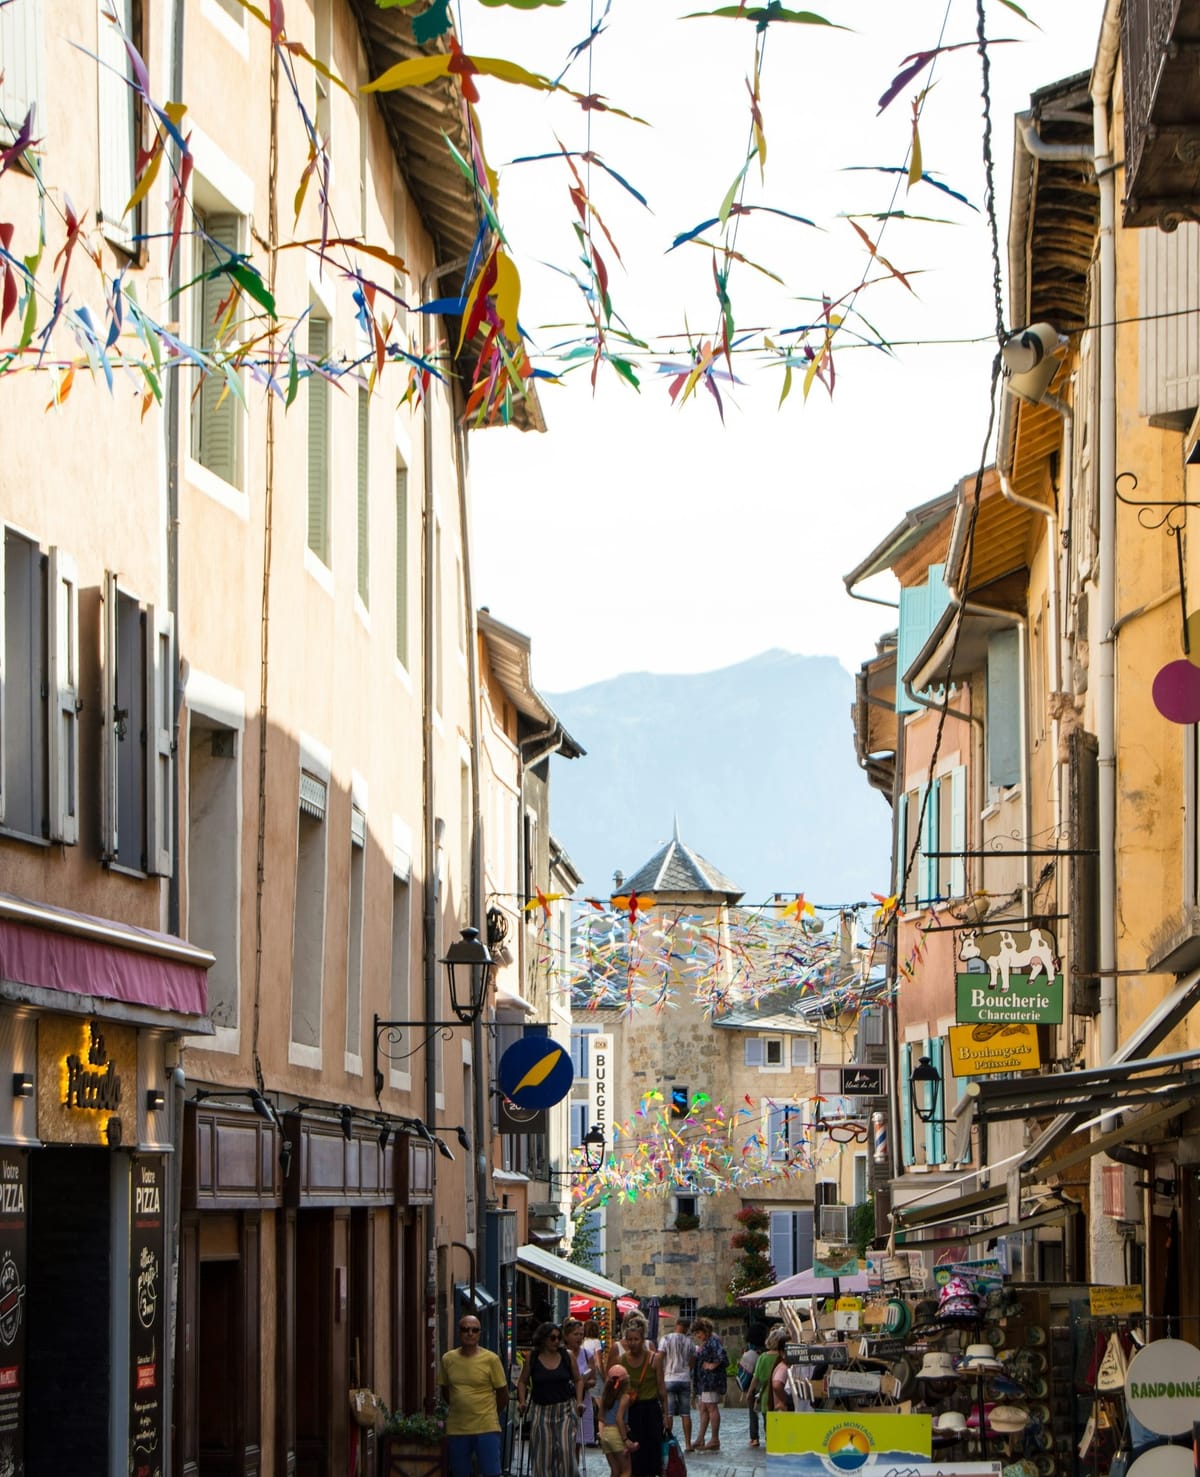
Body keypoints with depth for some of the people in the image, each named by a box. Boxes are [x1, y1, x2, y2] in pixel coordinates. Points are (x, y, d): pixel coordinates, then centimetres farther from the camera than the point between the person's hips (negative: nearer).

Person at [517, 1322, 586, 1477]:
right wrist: (522, 1402, -5)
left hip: (565, 1408, 0)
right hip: (541, 1410, 0)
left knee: (566, 1449, -11)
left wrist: (579, 1401, 0)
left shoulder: (567, 1356, 2)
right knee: (542, 1452, -1)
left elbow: (578, 1380, 11)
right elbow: (522, 1382, 7)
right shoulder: (532, 1358, 0)